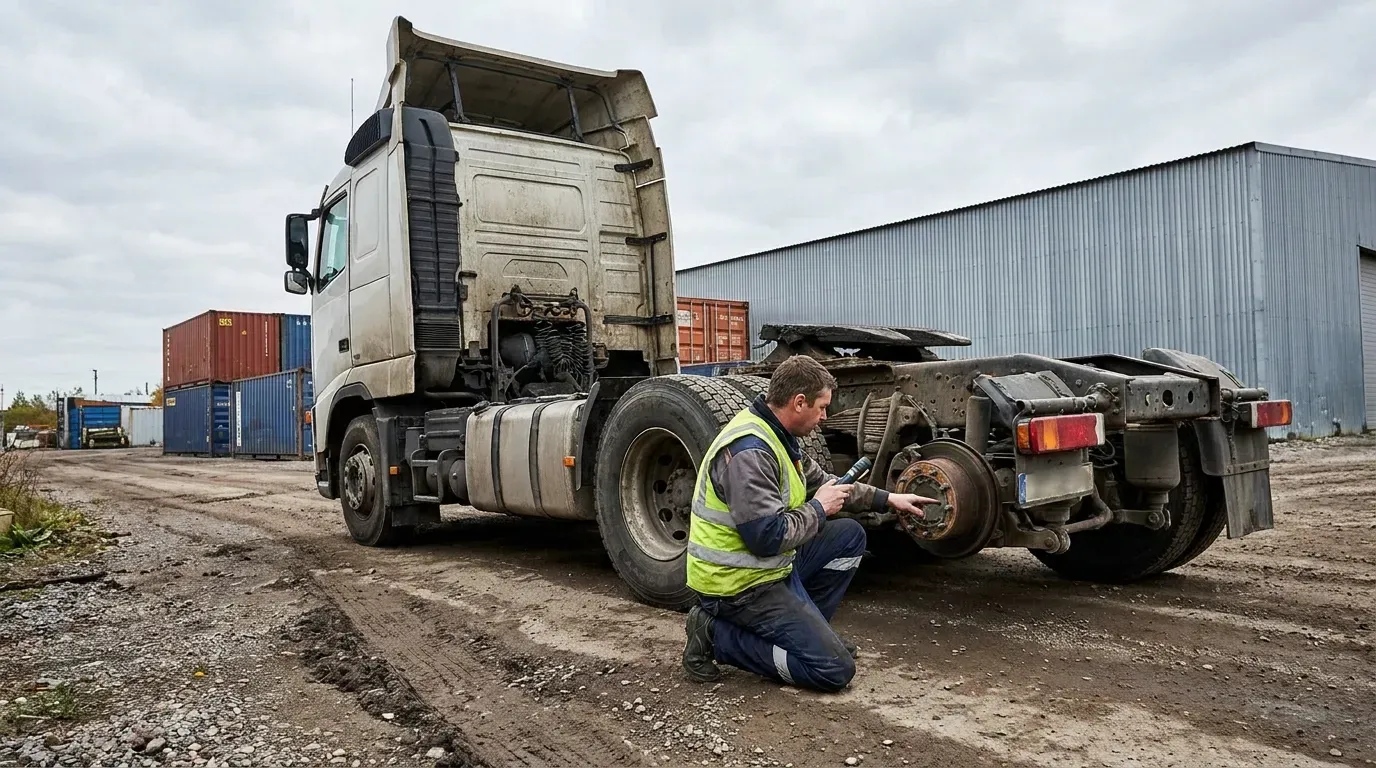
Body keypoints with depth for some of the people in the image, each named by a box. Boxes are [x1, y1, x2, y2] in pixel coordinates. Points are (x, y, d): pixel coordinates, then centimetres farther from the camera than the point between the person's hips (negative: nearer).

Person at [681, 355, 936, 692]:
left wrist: (888, 498, 18)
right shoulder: (749, 452, -26)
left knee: (850, 535, 14)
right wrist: (818, 509, -13)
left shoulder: (775, 435, 7)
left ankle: (804, 628, 16)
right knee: (836, 669, -11)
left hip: (770, 565, 10)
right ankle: (718, 635, -5)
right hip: (738, 584, -10)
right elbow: (768, 537, -29)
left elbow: (820, 482, 21)